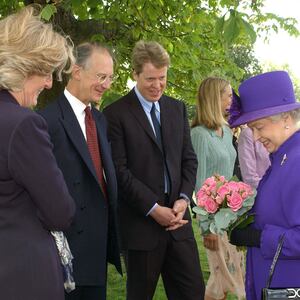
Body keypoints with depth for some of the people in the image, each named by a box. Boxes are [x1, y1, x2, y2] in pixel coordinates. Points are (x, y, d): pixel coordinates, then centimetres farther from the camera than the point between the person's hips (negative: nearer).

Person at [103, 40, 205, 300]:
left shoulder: (177, 108, 12)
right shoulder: (116, 113, -7)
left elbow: (189, 159, 12)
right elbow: (119, 170, -11)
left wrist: (184, 199, -4)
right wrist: (153, 208, -14)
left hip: (177, 219, 5)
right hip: (141, 222, -5)